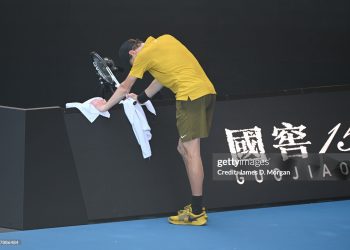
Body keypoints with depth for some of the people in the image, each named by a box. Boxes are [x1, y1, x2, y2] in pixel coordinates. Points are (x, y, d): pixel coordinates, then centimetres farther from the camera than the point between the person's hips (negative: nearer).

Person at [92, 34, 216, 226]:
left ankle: (197, 213, -10)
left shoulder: (143, 55, 2)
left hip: (191, 94, -8)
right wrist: (141, 98, 39)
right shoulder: (166, 39, 21)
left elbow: (124, 88, 13)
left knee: (191, 153, -8)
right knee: (184, 149, 13)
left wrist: (105, 106, 27)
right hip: (207, 90, 8)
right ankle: (196, 206, 13)